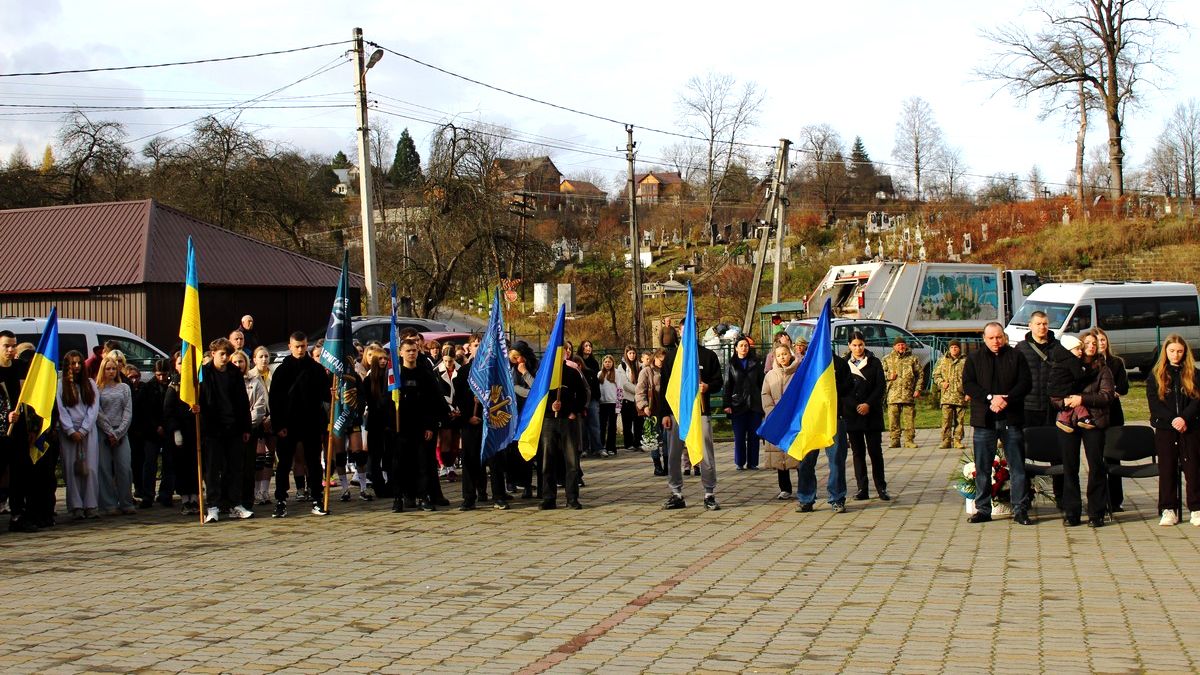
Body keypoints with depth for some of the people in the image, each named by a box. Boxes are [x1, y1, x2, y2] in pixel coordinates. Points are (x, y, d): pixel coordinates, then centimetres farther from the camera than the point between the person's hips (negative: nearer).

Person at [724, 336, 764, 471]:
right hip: (738, 404, -1)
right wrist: (727, 404, -4)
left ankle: (752, 462, 7)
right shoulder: (731, 365, 7)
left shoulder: (755, 363, 10)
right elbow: (727, 385, 4)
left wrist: (763, 402, 1)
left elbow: (761, 383, 9)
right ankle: (740, 463, 7)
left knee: (754, 435, 1)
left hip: (754, 404, 1)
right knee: (739, 436, 0)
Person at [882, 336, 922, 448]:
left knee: (909, 418, -1)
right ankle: (895, 440, 4)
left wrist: (918, 389, 1)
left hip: (909, 393, -1)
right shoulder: (887, 359, 13)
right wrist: (888, 376, -6)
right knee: (893, 418, -2)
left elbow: (920, 375, 10)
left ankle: (909, 440, 5)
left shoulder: (913, 358, 11)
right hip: (893, 394, 1)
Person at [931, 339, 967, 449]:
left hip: (960, 395, 0)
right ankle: (946, 441, -1)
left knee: (959, 420, 4)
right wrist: (941, 383, -4)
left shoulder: (965, 361, 7)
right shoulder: (943, 361, 11)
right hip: (946, 395, 0)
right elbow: (936, 375, 14)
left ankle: (957, 441, 9)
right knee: (946, 419, -4)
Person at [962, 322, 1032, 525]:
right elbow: (968, 385, -1)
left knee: (1017, 466, 0)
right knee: (982, 468, 3)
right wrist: (991, 398, -14)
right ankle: (983, 509, 10)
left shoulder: (1016, 357, 7)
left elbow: (1025, 384, 0)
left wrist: (1006, 399, -15)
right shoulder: (974, 359, 8)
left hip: (1011, 419, 0)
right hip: (983, 419, 0)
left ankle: (1020, 510, 5)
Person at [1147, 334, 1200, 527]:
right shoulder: (1155, 375, 6)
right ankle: (1169, 510, 5)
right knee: (1167, 469, 1)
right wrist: (1173, 420, -14)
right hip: (1165, 429, 0)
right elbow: (1154, 402, -2)